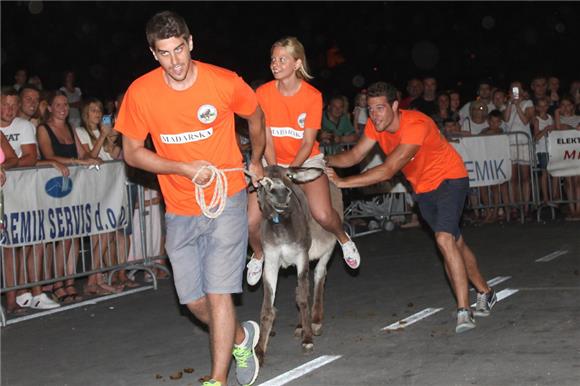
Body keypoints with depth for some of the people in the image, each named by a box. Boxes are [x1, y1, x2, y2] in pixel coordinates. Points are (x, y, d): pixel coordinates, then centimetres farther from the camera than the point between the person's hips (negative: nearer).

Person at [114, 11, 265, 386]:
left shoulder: (226, 83, -12)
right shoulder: (140, 93, -9)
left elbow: (256, 117, 10)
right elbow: (132, 152, 0)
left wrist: (257, 161, 21)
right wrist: (183, 168, -13)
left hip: (226, 201, -3)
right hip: (180, 210, 3)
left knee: (218, 292, -9)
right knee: (194, 300, 10)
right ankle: (241, 336, 38)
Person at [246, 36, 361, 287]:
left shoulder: (312, 96, -13)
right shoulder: (263, 93, -10)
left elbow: (308, 143, -13)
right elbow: (266, 139, -8)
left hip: (306, 160, -2)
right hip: (274, 162, 2)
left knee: (322, 215, -24)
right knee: (251, 221, -14)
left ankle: (343, 238, 12)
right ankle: (258, 255, 20)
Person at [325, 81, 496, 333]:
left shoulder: (416, 125, -35)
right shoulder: (375, 125, -11)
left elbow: (388, 170, -40)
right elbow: (355, 155, -5)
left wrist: (342, 182, -43)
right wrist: (329, 161, -27)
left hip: (449, 178, -8)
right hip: (423, 188, 8)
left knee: (445, 239, -25)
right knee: (454, 243, 17)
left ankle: (464, 311, -22)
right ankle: (485, 293, 36)